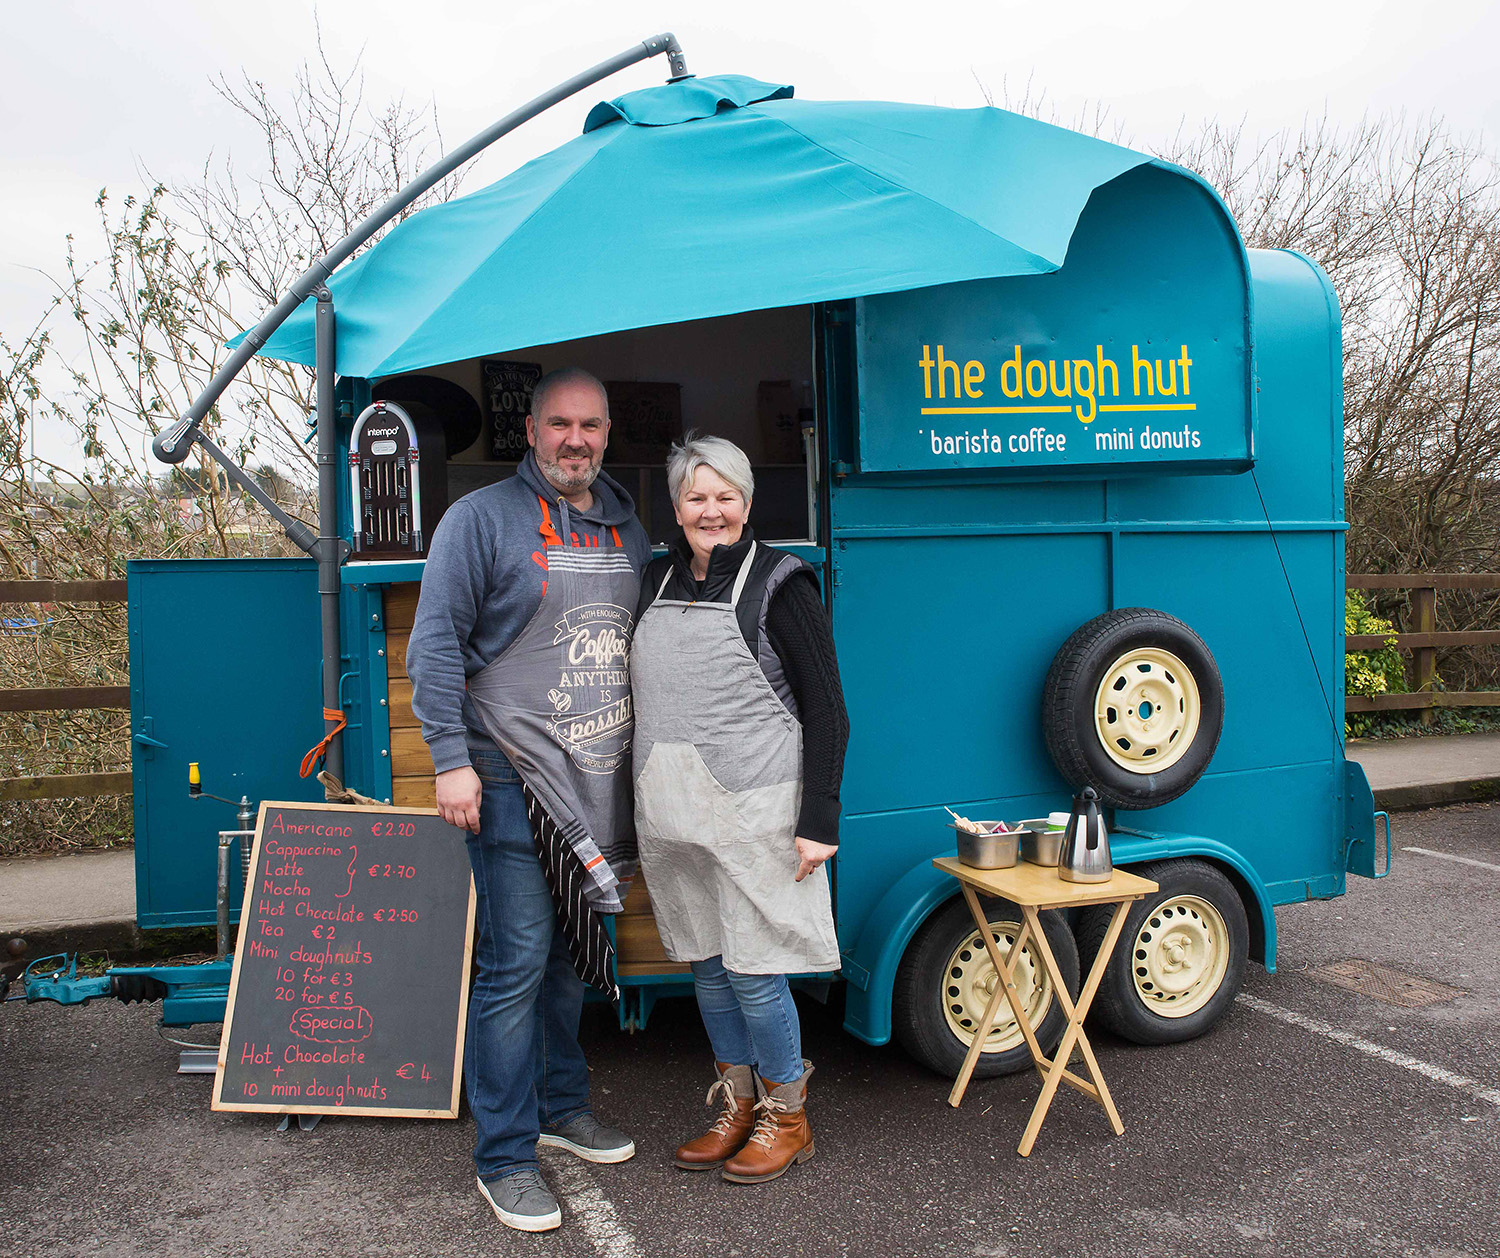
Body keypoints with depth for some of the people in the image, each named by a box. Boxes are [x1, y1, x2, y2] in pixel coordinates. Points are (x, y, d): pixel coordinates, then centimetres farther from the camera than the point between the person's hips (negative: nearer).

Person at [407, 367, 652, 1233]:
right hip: (511, 780, -6)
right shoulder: (483, 518, -6)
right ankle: (505, 1157, 8)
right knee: (516, 962, -5)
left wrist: (644, 764, 17)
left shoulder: (627, 527, 13)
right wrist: (450, 759, -16)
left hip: (600, 783, 6)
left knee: (573, 954, 17)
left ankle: (562, 1106, 35)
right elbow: (436, 642, -9)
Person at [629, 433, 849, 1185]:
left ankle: (786, 1118, 21)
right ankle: (737, 1107, 32)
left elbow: (827, 710, -7)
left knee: (754, 974, 0)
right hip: (672, 812, 6)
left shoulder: (778, 583, -7)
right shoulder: (658, 580, 9)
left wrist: (818, 822, -13)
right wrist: (641, 811, 17)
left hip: (750, 812, -6)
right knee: (707, 967, 15)